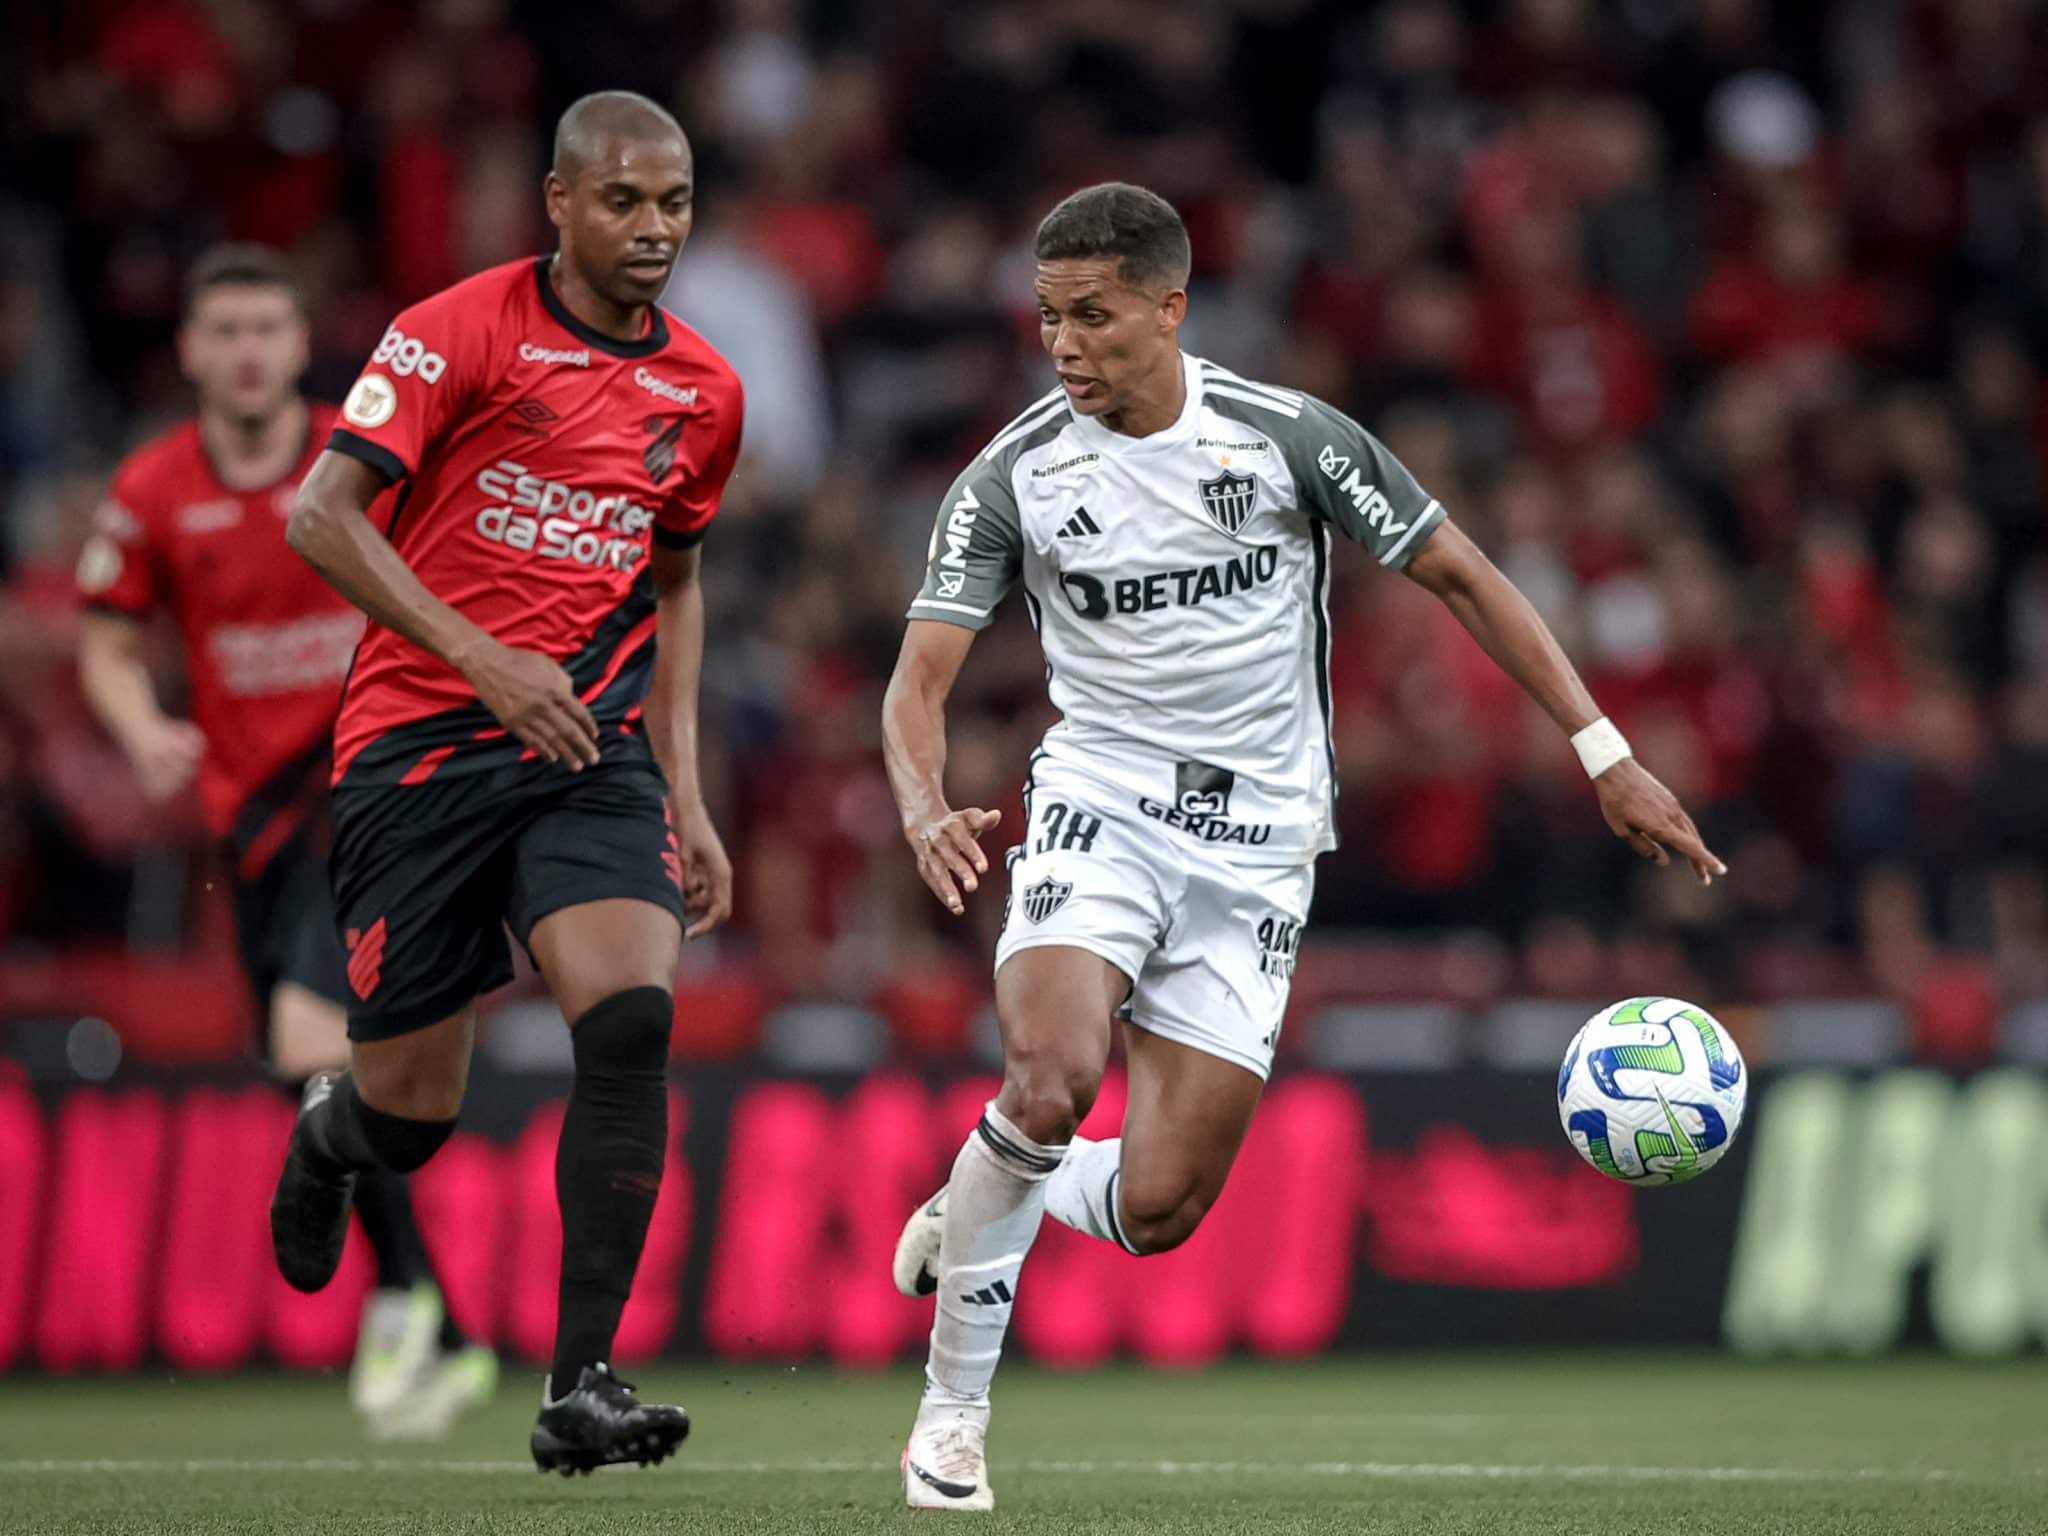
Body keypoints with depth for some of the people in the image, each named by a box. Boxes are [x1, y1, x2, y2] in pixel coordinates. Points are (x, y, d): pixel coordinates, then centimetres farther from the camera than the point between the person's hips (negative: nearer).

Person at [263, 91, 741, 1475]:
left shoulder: (703, 391, 10)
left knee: (634, 1019, -21)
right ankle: (333, 1130, 43)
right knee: (412, 1114, 2)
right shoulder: (459, 333, -7)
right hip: (421, 740, -3)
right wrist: (481, 657, -22)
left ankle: (583, 1387, -17)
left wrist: (687, 796, 16)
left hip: (595, 746, 4)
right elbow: (323, 517, -13)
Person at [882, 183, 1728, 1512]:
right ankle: (955, 1411, -14)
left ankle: (966, 1216, 26)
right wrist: (926, 808, -28)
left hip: (1254, 849, 0)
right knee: (1054, 1078, -30)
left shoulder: (1288, 438, -7)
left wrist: (1606, 754, -4)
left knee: (1157, 1212, -7)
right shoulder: (1012, 478, -5)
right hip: (1100, 805, 0)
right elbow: (921, 677, -6)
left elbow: (1461, 576, 1)